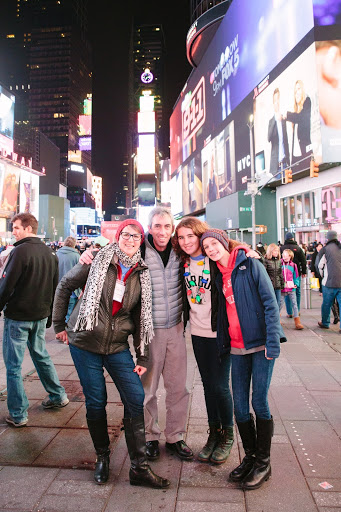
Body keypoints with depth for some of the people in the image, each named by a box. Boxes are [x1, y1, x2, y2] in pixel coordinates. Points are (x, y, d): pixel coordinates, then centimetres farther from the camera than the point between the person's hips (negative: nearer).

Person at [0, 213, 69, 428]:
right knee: (41, 356, 22)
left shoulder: (20, 251, -16)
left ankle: (18, 414, 12)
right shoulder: (49, 253, 7)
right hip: (40, 316, 7)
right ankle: (58, 396, 31)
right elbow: (55, 287, 12)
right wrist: (49, 315, 19)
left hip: (18, 316, -7)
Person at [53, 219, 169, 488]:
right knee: (96, 402, 6)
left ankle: (139, 468, 13)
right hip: (85, 343, -2)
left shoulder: (142, 274, 1)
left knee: (136, 399, -3)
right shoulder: (98, 261, -7)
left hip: (118, 346, 2)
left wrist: (142, 357, 3)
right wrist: (59, 324, 5)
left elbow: (141, 316, 6)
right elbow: (65, 286, 4)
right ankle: (102, 456, 32)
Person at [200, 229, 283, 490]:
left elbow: (270, 304, -11)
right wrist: (223, 344, 14)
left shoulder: (251, 266, -7)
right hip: (237, 348, 6)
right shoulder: (220, 276, 12)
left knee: (259, 402, 0)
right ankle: (250, 457, 28)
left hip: (260, 345, -5)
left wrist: (272, 341, -16)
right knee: (240, 405, 8)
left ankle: (263, 463, 20)